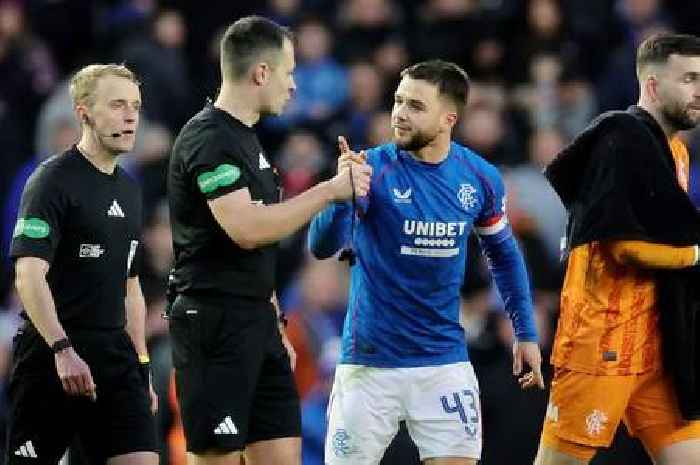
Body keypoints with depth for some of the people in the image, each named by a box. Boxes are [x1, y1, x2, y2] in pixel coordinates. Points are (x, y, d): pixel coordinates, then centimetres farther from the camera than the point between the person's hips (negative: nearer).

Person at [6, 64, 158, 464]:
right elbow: (29, 275, -19)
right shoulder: (53, 180, -9)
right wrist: (63, 350, -28)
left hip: (115, 355, 7)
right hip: (54, 354, -7)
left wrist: (141, 366, 20)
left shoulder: (129, 189, 16)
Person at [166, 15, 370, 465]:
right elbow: (246, 229, -24)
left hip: (257, 323, 10)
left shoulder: (246, 138, 18)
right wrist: (329, 191, -16)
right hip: (215, 322, -10)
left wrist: (275, 327, 22)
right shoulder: (208, 137, -13)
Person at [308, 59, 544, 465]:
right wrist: (343, 194, -40)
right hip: (370, 362, -2)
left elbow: (504, 253, 16)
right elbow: (323, 247, -21)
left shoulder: (480, 178, -2)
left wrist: (526, 333, 14)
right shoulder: (372, 168, -12)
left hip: (444, 360, 2)